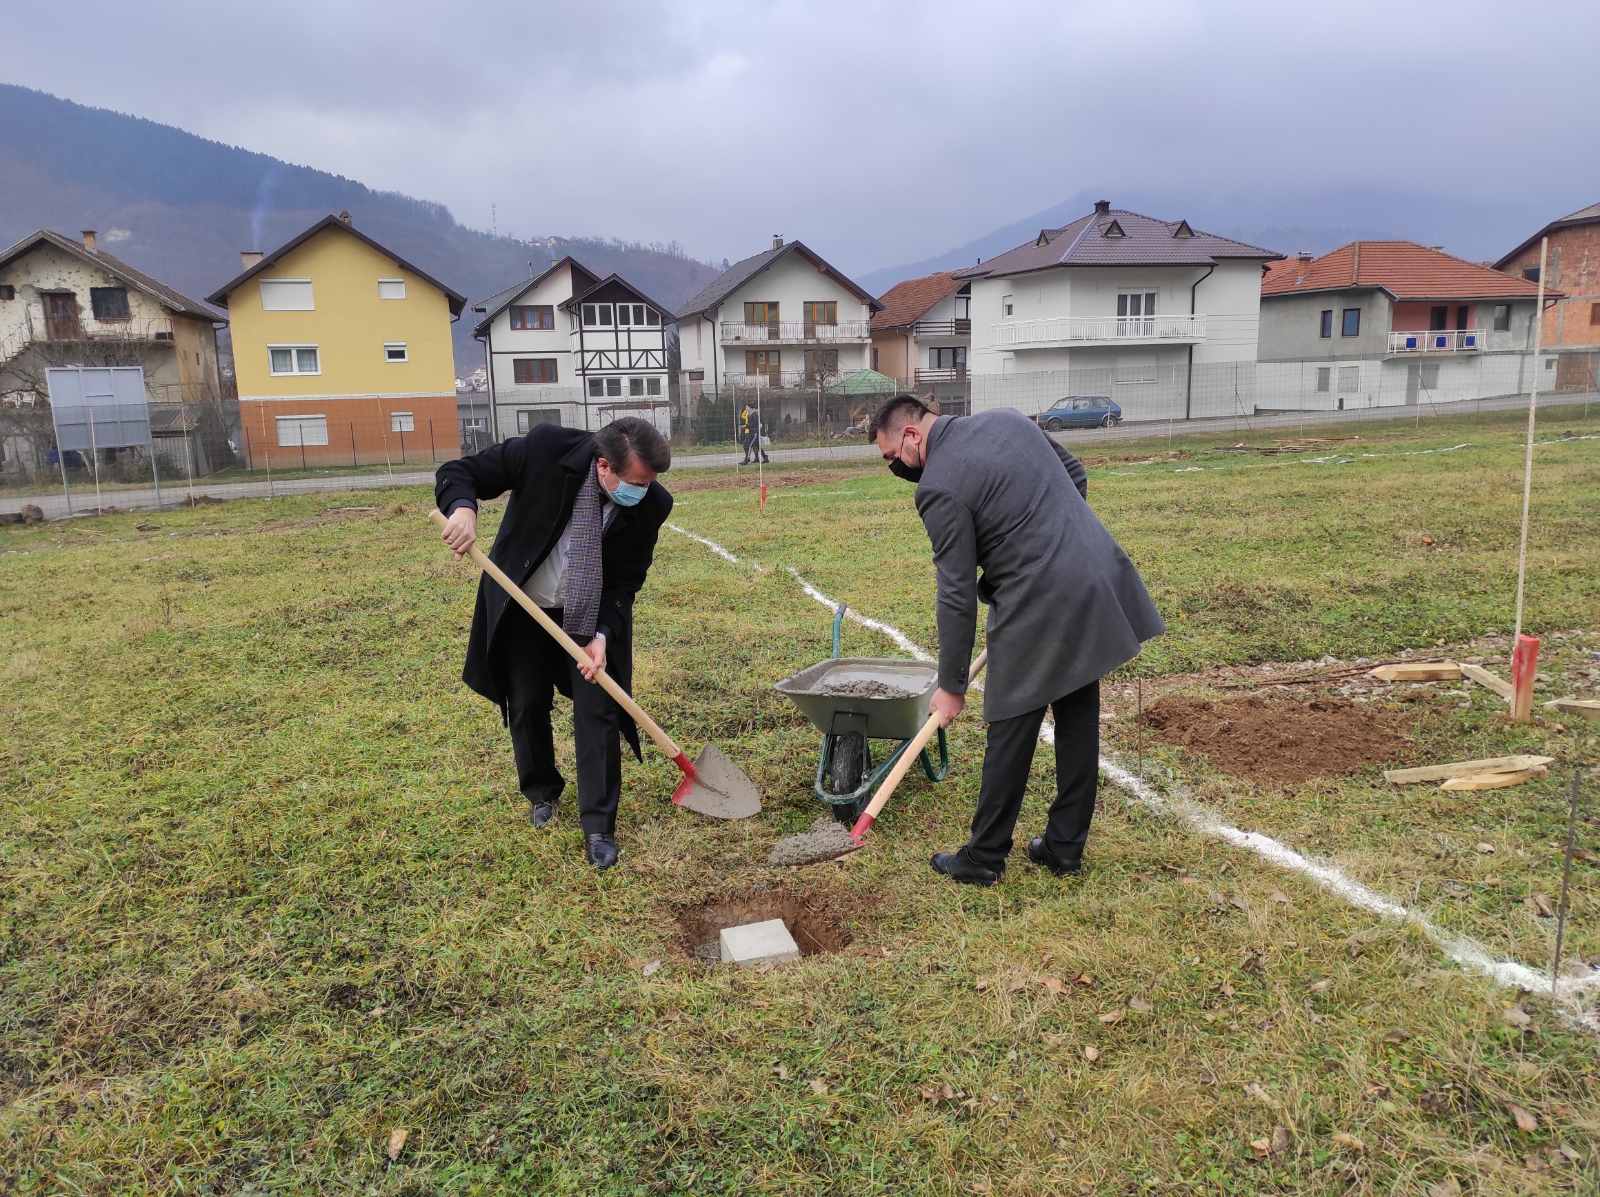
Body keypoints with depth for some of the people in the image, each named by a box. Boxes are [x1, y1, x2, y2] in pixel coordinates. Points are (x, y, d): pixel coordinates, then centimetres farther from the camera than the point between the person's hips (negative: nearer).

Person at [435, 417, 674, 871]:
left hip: (592, 614, 0)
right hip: (522, 607, 0)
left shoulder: (652, 504, -21)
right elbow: (458, 472, -17)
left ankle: (598, 827, 6)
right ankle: (541, 792, 38)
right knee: (527, 706, 12)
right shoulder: (545, 449, -28)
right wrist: (462, 508, -39)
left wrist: (603, 635, -24)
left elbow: (627, 581, -11)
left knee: (598, 711, -6)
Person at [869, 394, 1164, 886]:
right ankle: (1065, 847, 27)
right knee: (1078, 721, 14)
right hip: (1097, 579, 8)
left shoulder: (940, 486, -11)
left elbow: (957, 596, -11)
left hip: (1039, 605, -8)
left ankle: (984, 858, 18)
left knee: (1011, 734, 4)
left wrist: (951, 685, -3)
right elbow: (1075, 475, 22)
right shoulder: (1007, 419, 12)